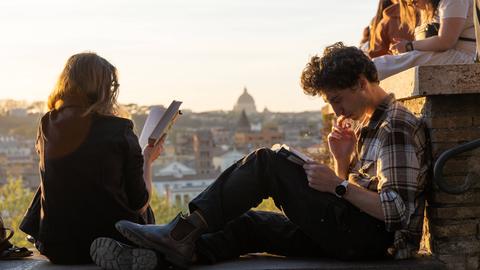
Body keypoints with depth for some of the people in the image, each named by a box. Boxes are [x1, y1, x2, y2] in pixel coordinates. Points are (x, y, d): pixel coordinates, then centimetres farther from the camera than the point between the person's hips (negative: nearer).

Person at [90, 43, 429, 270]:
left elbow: (398, 209, -19)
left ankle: (182, 231, -18)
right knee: (250, 223, 3)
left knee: (267, 163, -14)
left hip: (369, 239, -10)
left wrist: (339, 185, -17)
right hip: (354, 234, 10)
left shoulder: (397, 127, -9)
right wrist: (343, 160, 5)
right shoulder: (367, 125, 22)